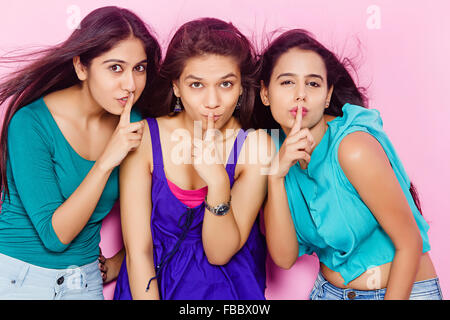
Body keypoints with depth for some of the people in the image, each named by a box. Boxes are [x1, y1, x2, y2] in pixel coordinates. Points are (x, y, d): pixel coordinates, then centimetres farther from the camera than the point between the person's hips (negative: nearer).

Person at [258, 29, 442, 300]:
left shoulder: (354, 147, -23)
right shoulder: (274, 150, -5)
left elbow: (409, 242, -16)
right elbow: (285, 257, -12)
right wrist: (276, 175, -22)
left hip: (403, 290, -3)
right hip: (329, 290, 4)